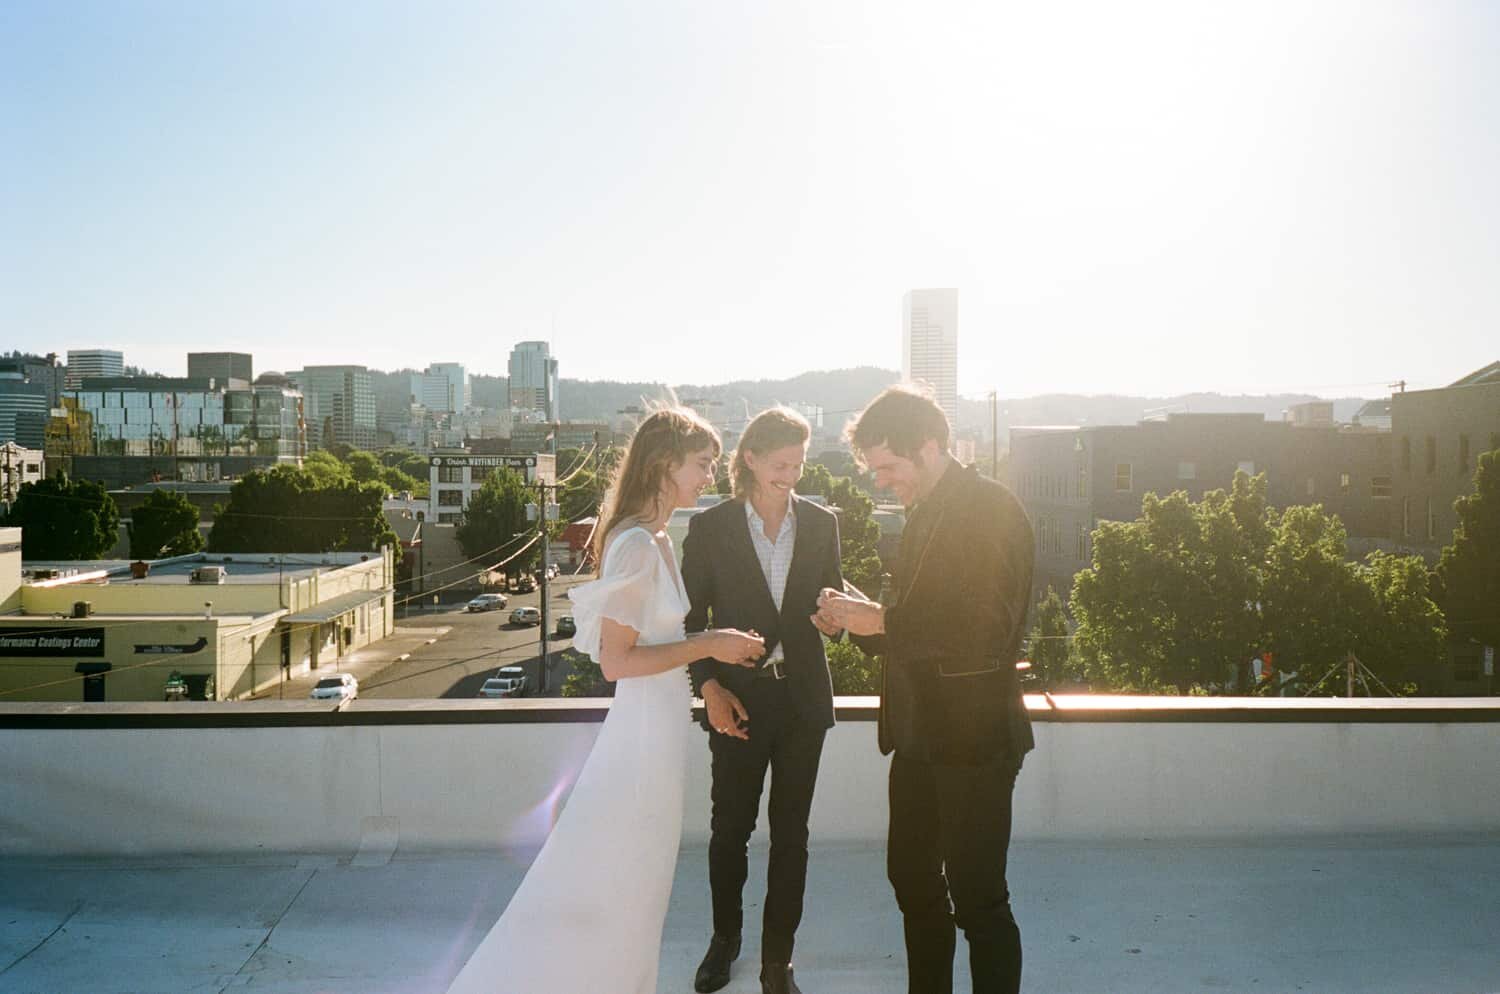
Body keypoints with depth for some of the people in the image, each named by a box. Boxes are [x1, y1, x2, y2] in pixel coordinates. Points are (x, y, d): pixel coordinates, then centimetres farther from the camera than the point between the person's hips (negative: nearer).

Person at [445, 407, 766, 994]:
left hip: (658, 729, 10)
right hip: (645, 732, -10)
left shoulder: (654, 539, 8)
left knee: (633, 887, 20)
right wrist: (705, 646, -19)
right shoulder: (637, 544, -21)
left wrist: (715, 647, 6)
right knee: (607, 887, 4)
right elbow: (615, 660, -24)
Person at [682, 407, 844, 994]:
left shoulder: (821, 523, 1)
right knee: (731, 826, 11)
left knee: (791, 831, 10)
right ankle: (725, 938, 35)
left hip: (803, 696, 2)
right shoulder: (710, 527, -5)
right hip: (738, 698, -2)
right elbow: (690, 619, -2)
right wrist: (709, 687, -12)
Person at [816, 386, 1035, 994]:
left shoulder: (991, 509, -15)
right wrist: (864, 619, 0)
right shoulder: (924, 512, 12)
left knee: (977, 898, 0)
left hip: (973, 737, -9)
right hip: (922, 733, 9)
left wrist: (883, 622, -19)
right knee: (912, 878, 19)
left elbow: (986, 634, -22)